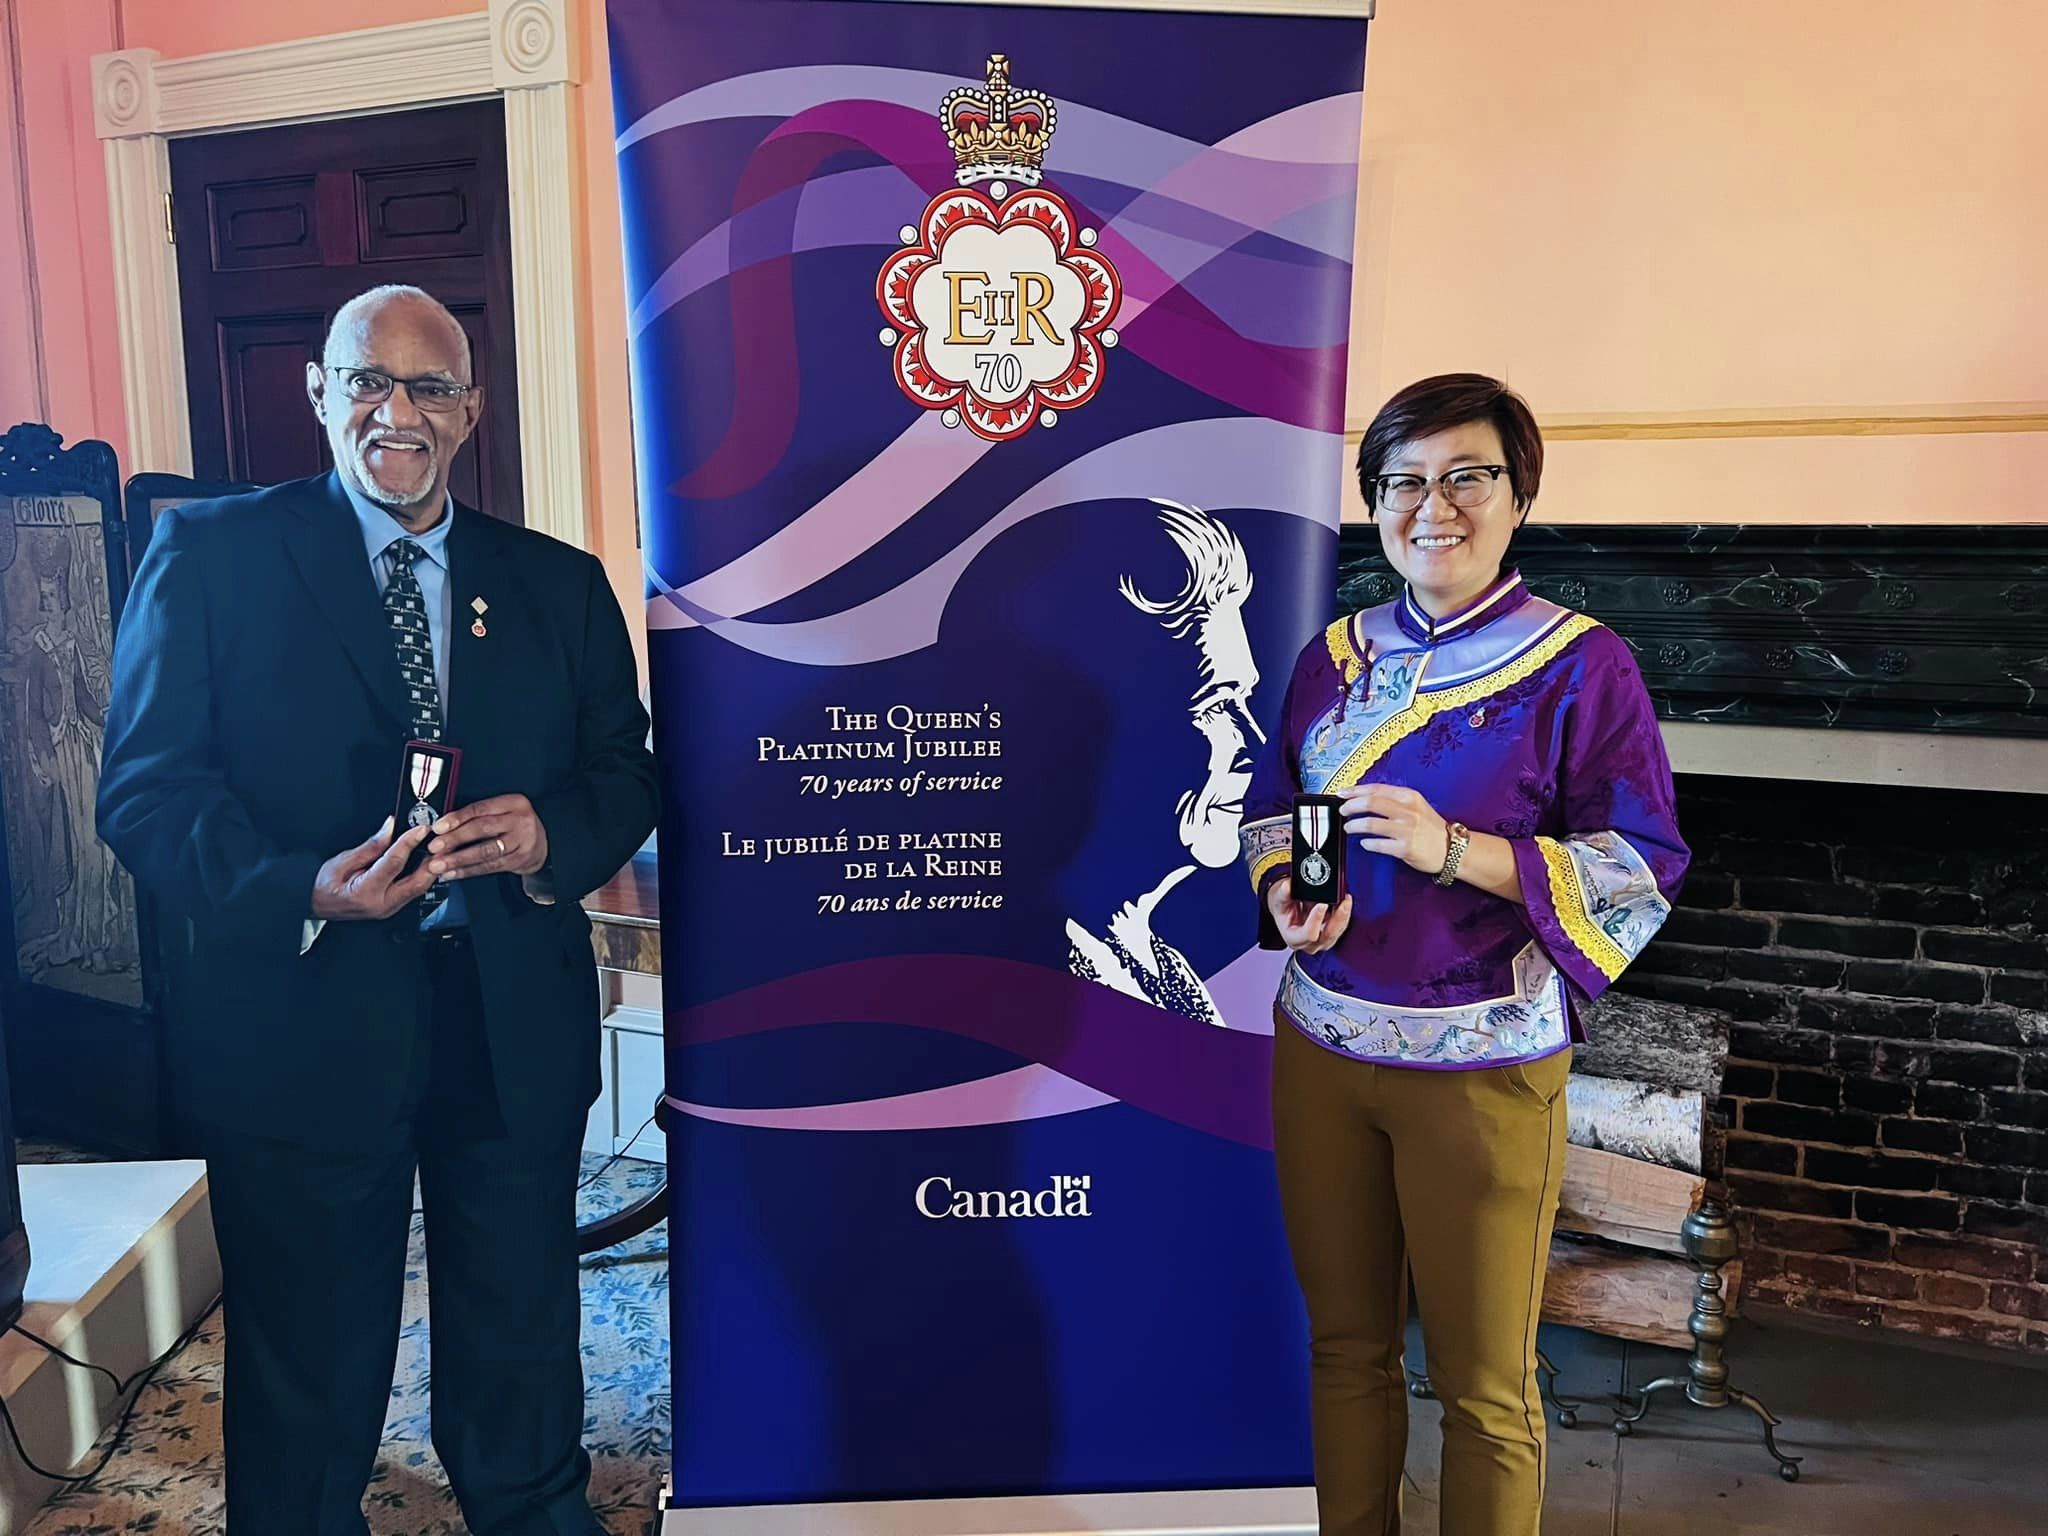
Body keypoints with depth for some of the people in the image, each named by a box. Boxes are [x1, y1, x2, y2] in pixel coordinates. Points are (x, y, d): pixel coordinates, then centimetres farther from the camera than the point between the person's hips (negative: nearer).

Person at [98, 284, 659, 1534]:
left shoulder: (559, 583, 8)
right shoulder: (210, 553, -1)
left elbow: (630, 773, 8)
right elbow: (145, 789, -6)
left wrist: (548, 835, -14)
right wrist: (303, 890, -22)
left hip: (515, 1030, 3)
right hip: (301, 1031, -2)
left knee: (522, 1361, 19)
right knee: (306, 1380, 16)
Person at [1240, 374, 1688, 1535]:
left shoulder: (1582, 667, -8)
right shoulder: (1332, 658, 7)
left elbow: (1642, 870, -10)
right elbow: (1272, 817, 15)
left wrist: (1455, 851, -23)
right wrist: (1285, 898, -7)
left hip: (1484, 1066, -4)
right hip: (1322, 1046, 4)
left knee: (1485, 1383, 10)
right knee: (1347, 1343, 18)